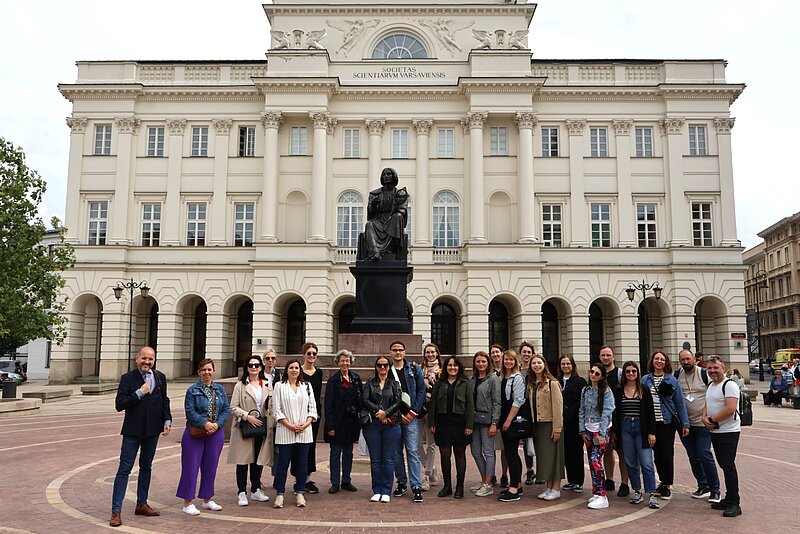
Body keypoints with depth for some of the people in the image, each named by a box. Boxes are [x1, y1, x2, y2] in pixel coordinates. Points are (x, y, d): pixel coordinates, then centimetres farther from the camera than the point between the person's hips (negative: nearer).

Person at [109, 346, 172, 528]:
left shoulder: (160, 378, 5)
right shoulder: (127, 378, -8)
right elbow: (119, 405, -12)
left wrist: (167, 421, 1)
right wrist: (139, 393, -20)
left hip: (152, 431, 5)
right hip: (133, 431, -5)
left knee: (146, 467, 16)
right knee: (124, 469, -4)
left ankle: (141, 504, 28)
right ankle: (116, 511, 1)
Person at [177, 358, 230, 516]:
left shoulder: (220, 389, 7)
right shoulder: (193, 390, -5)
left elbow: (226, 409, 4)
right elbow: (190, 411, -12)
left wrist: (217, 424, -11)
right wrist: (205, 423, -19)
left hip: (215, 432, 4)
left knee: (210, 467, 12)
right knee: (191, 467, -1)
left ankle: (207, 500, 25)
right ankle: (188, 503, 8)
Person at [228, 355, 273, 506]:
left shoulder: (267, 386, 9)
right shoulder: (240, 386, 0)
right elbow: (233, 407, -5)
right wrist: (247, 416, -17)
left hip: (262, 426, 3)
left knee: (259, 460, 10)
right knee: (243, 461, 1)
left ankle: (256, 490, 23)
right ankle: (242, 493, 9)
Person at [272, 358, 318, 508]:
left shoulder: (307, 386, 12)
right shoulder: (279, 386, 3)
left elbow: (312, 407, 9)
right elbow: (277, 409, -2)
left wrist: (306, 424, -7)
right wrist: (290, 425, -11)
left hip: (304, 431, 3)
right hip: (285, 431, -2)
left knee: (302, 463, 6)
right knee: (283, 463, 1)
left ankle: (300, 493, 15)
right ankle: (280, 494, 9)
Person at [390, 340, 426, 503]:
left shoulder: (414, 368, 5)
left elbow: (421, 391, 2)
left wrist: (413, 412, -5)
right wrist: (398, 414, -4)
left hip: (411, 416, -1)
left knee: (413, 451, -6)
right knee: (396, 451, 8)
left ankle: (416, 487, -4)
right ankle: (401, 483, 21)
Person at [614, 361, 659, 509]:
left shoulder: (644, 391, 1)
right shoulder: (618, 392, 6)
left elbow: (650, 412, 0)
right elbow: (615, 413, 8)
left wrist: (652, 432, -5)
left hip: (641, 427, -2)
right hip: (625, 428, 2)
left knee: (646, 463, -6)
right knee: (631, 463, 8)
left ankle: (652, 494, -2)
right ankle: (637, 491, 19)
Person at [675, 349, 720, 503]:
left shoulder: (704, 373, -8)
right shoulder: (677, 375, 4)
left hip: (702, 423, -4)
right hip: (685, 424, 5)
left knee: (704, 455, -9)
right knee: (693, 456, 11)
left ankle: (714, 489, 3)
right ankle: (703, 486, 24)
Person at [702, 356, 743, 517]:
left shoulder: (729, 385, -13)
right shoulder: (711, 386, 16)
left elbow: (731, 408, -23)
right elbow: (707, 405, 20)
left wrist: (712, 419, -15)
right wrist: (704, 418, -2)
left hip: (728, 432, -9)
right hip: (715, 431, 9)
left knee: (728, 466, -8)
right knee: (724, 465, 14)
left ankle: (734, 504, -2)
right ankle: (729, 500, 22)